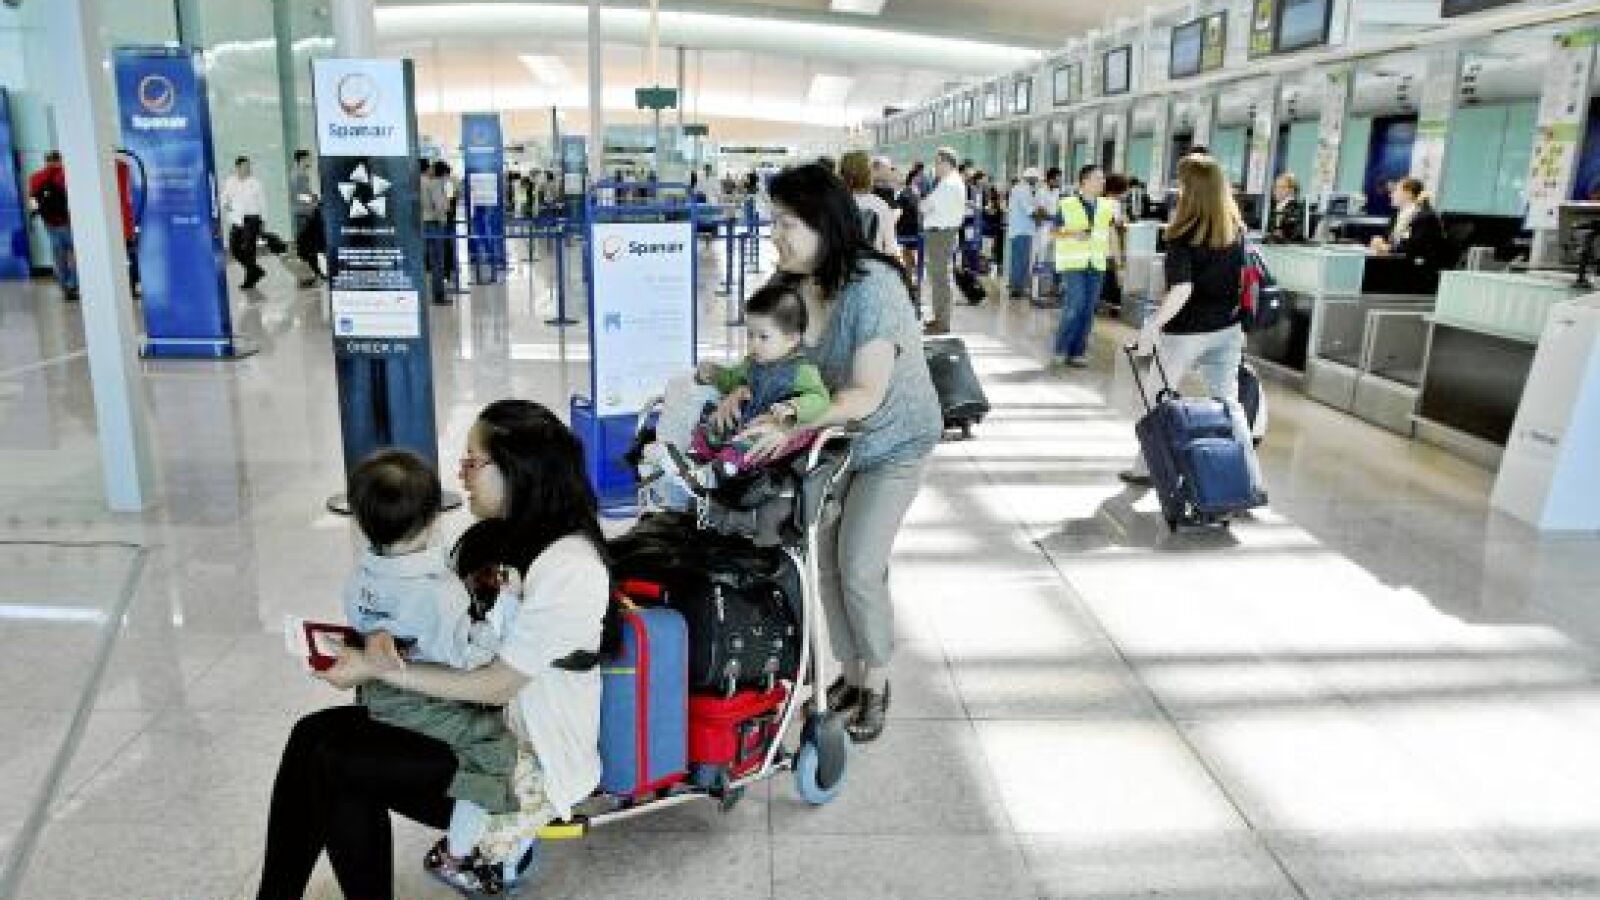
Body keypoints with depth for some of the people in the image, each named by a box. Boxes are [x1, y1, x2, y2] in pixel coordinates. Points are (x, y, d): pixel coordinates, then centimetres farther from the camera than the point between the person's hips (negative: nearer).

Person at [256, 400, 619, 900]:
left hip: (531, 762, -8)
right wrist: (378, 643, -9)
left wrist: (382, 669, -16)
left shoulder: (567, 569, -23)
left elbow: (496, 685, -20)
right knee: (313, 733, -6)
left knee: (334, 763, -14)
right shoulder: (508, 535, 5)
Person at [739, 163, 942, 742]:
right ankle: (851, 674, 25)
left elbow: (867, 394, -30)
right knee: (827, 559, 5)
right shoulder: (802, 282, -9)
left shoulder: (872, 288, -29)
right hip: (840, 434, 6)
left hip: (895, 441, -6)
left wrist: (792, 425, -36)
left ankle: (876, 683, 18)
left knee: (859, 568, -7)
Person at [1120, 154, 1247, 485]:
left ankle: (1146, 467, 25)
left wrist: (1152, 326, -21)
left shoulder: (1184, 235, -17)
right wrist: (1236, 319, 18)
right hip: (1227, 330, 5)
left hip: (1185, 331, -5)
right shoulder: (1236, 230, 2)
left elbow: (1182, 290, -26)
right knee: (1227, 402, 8)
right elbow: (1244, 278, 9)